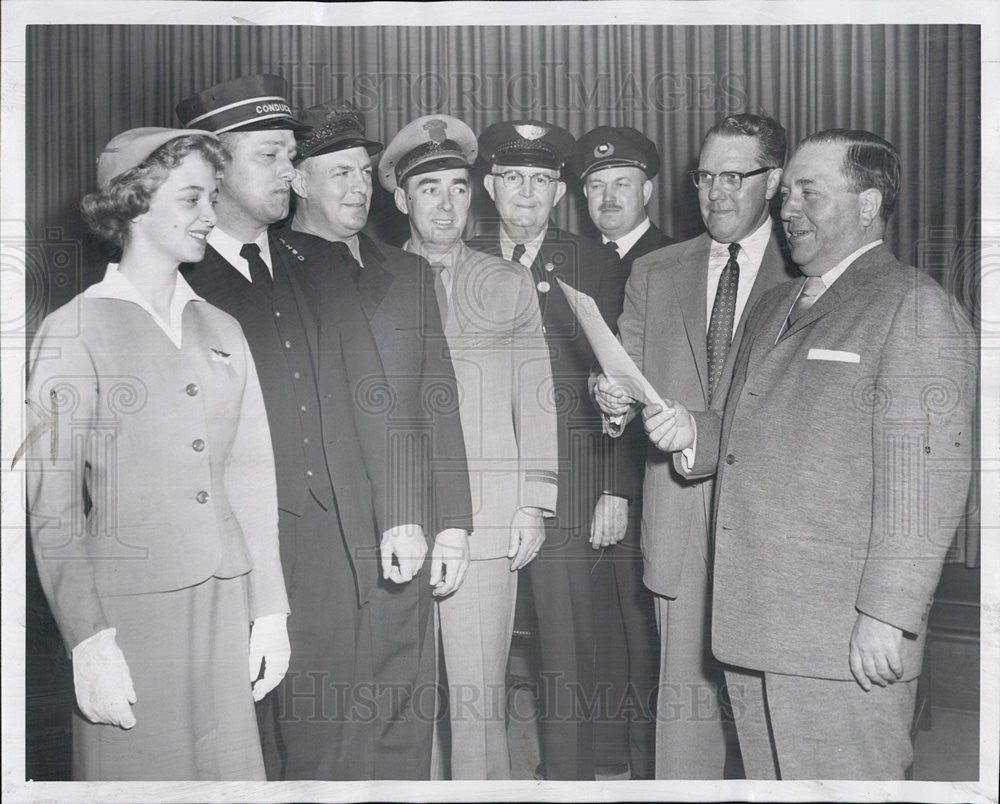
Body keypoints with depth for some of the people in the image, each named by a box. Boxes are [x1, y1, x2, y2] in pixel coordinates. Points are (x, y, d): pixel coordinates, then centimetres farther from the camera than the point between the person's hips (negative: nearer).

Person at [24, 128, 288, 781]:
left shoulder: (222, 330, 11)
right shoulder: (75, 332, -4)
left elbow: (252, 480, 11)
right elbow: (52, 503, -7)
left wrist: (270, 610, 7)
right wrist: (88, 639, -13)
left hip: (226, 604, 4)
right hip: (131, 609, -4)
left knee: (231, 771, 8)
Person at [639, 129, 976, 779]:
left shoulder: (914, 306, -8)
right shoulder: (774, 308, 19)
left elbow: (926, 479, -16)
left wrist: (887, 616, -20)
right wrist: (695, 435, 7)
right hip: (751, 628, 8)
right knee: (768, 779, 16)